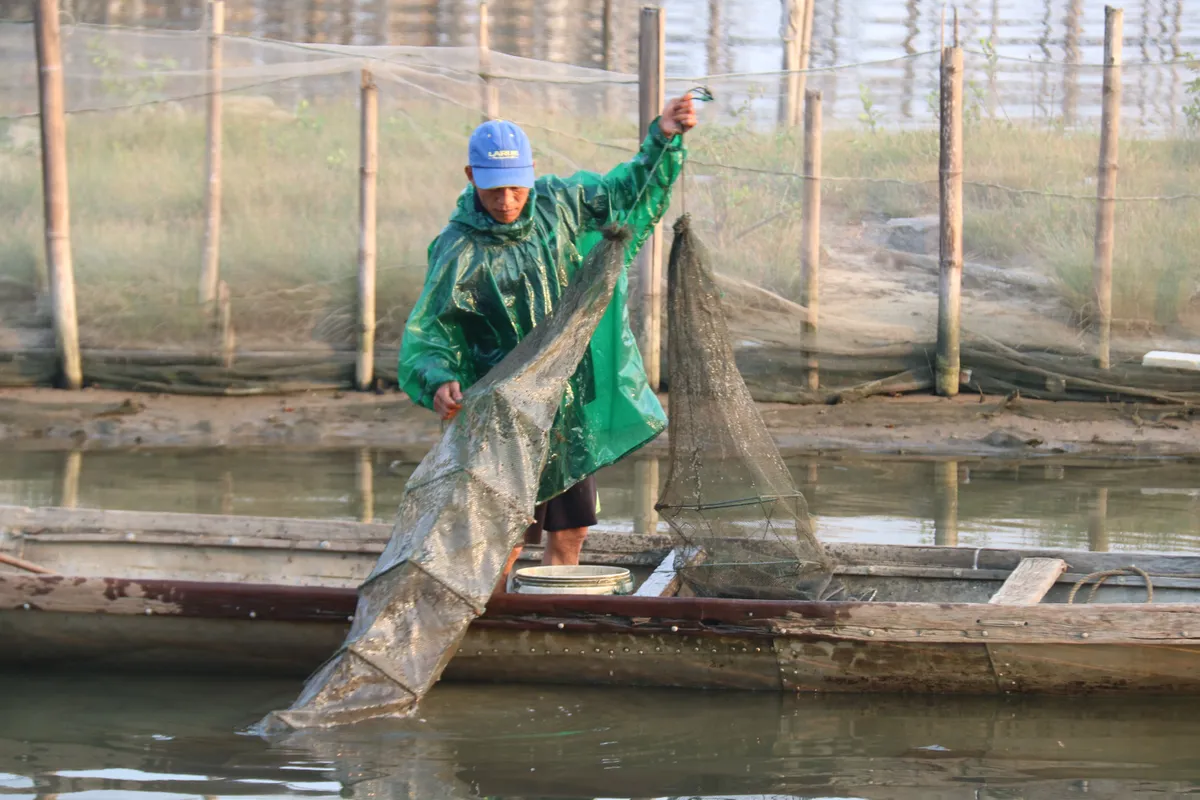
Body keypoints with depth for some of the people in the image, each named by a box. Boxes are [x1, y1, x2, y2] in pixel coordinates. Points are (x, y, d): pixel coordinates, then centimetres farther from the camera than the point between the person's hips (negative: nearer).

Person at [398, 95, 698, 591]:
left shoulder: (557, 205, -1)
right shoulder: (459, 252, -15)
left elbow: (630, 192, 14)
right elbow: (425, 335, -15)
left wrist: (664, 139, 1)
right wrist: (438, 383, -34)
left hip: (572, 406, 6)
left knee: (570, 534, 12)